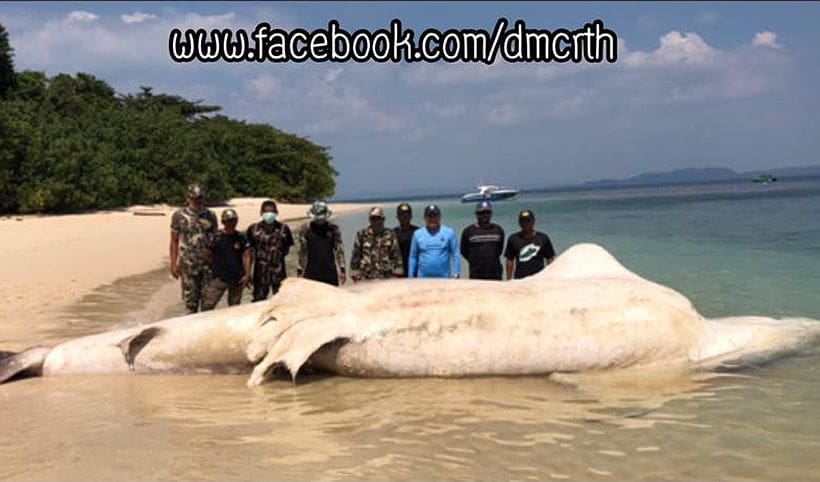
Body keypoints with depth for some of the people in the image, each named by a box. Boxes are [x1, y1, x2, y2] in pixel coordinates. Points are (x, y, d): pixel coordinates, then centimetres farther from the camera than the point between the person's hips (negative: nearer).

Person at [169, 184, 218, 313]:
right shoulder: (179, 215, 0)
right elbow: (174, 241, 3)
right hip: (188, 263, -1)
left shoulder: (210, 216, 4)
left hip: (208, 262, 1)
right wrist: (173, 264, -2)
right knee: (190, 298, 3)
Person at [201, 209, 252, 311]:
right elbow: (207, 256, 1)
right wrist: (217, 266, 1)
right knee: (207, 305, -9)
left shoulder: (241, 238, 2)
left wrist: (247, 275, -7)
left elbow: (246, 256, 0)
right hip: (219, 278, -2)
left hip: (237, 279, 3)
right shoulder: (216, 238, -6)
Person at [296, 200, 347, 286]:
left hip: (330, 273, 0)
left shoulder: (333, 229, 1)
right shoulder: (305, 229, 1)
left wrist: (342, 270, -7)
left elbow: (339, 250, -1)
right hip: (311, 273, 0)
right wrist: (300, 270, 1)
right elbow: (302, 251, 3)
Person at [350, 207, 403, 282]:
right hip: (366, 278, 0)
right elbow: (355, 256, 8)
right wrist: (355, 275, 3)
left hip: (386, 278, 0)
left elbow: (396, 256, 6)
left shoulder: (390, 235, 4)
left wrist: (397, 275, 1)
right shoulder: (362, 235, 6)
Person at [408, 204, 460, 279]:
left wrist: (455, 274, -8)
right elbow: (413, 257, 8)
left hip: (444, 278, -1)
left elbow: (455, 255, 0)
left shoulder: (449, 233, 2)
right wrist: (411, 278, 5)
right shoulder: (417, 234, 7)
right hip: (423, 278, 1)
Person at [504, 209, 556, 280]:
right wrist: (508, 279, 5)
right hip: (519, 279, 0)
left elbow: (550, 259, 8)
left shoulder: (543, 238, 6)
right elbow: (510, 260, 9)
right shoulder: (513, 239, 7)